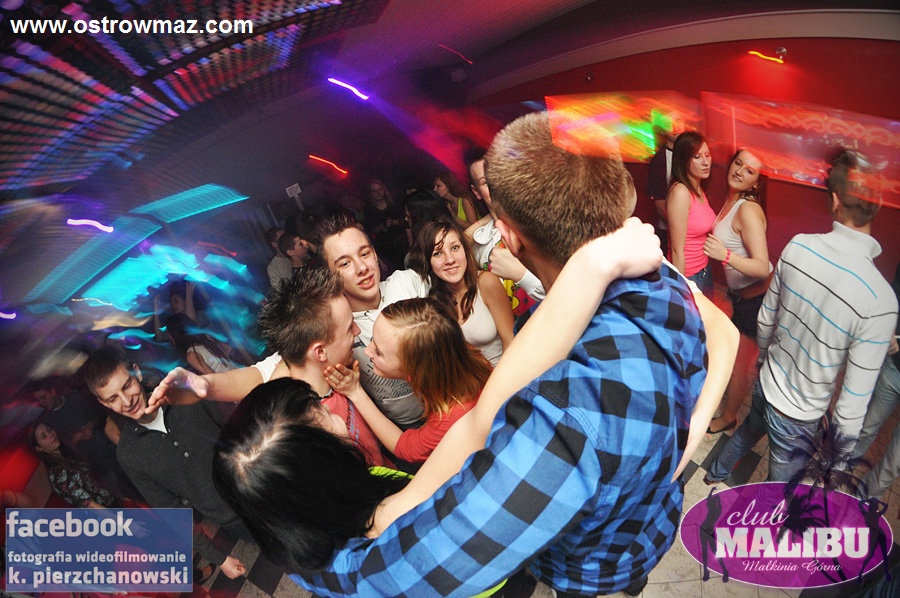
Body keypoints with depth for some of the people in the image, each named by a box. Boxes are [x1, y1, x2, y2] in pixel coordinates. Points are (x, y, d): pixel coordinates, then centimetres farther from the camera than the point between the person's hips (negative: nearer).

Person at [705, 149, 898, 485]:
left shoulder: (798, 247, -17)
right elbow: (854, 400, -22)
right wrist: (840, 457, -5)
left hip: (766, 385, 6)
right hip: (798, 418, -6)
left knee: (749, 430, 36)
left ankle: (717, 472, 63)